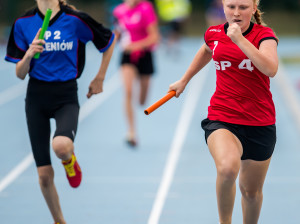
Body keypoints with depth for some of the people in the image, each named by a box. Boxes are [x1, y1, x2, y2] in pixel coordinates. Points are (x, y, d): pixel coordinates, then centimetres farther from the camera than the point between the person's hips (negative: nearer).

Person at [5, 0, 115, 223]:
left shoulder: (75, 19, -8)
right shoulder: (23, 23, -1)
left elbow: (109, 41, 7)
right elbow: (20, 73, 1)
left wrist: (99, 79, 9)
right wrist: (29, 54, -20)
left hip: (66, 96, -2)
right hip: (37, 96, 3)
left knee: (61, 146, -34)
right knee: (45, 175, 2)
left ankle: (70, 160, 4)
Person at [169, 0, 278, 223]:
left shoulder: (264, 35, -7)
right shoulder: (214, 34, 2)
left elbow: (271, 69, -27)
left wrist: (240, 39, -32)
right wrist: (184, 80, 36)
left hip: (260, 124, 0)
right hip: (222, 119, 0)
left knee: (252, 191, 11)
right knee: (227, 167, -31)